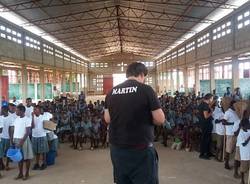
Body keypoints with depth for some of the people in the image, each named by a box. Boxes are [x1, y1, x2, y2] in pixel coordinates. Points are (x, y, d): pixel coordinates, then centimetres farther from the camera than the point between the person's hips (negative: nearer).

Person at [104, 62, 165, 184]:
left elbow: (107, 119, 12)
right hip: (140, 150, -5)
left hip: (117, 148, 5)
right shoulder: (146, 89, -10)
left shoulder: (111, 92, 4)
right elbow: (160, 120, -10)